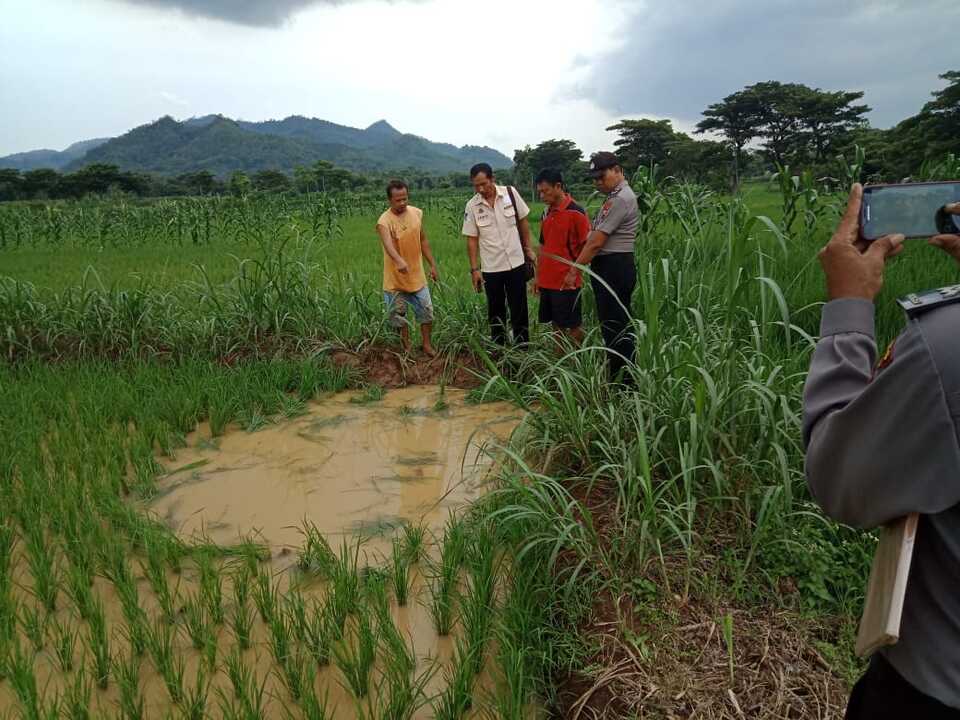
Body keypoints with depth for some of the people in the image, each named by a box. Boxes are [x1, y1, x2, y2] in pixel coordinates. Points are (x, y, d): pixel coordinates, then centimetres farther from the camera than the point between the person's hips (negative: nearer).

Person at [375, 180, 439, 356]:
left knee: (427, 312, 10)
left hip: (417, 276, 4)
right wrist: (399, 261, -60)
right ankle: (406, 346, 29)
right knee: (398, 315, 9)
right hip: (395, 278, -4)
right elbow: (388, 245, -41)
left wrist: (433, 265, 9)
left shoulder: (417, 213, -3)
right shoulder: (384, 221, -21)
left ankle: (427, 345, 28)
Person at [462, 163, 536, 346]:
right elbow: (472, 239, -2)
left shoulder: (510, 193, -6)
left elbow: (523, 222, 5)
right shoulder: (472, 206, -7)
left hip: (516, 263, 0)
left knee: (519, 310, 7)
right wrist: (474, 269, -5)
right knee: (496, 311, 12)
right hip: (491, 268, 0)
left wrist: (528, 249, 6)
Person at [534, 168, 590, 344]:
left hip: (567, 282, -7)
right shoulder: (547, 213, 10)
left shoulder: (576, 212, -12)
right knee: (556, 325, 14)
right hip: (547, 281, 7)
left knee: (572, 327, 4)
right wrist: (538, 276, 15)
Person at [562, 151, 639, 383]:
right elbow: (595, 239, 14)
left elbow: (596, 242, -17)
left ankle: (625, 380, 3)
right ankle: (617, 376, 25)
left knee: (615, 326, -5)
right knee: (610, 323, 15)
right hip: (607, 268, 10)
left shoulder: (622, 199, -15)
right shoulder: (614, 197, 17)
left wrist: (573, 270, -12)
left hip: (615, 269, -10)